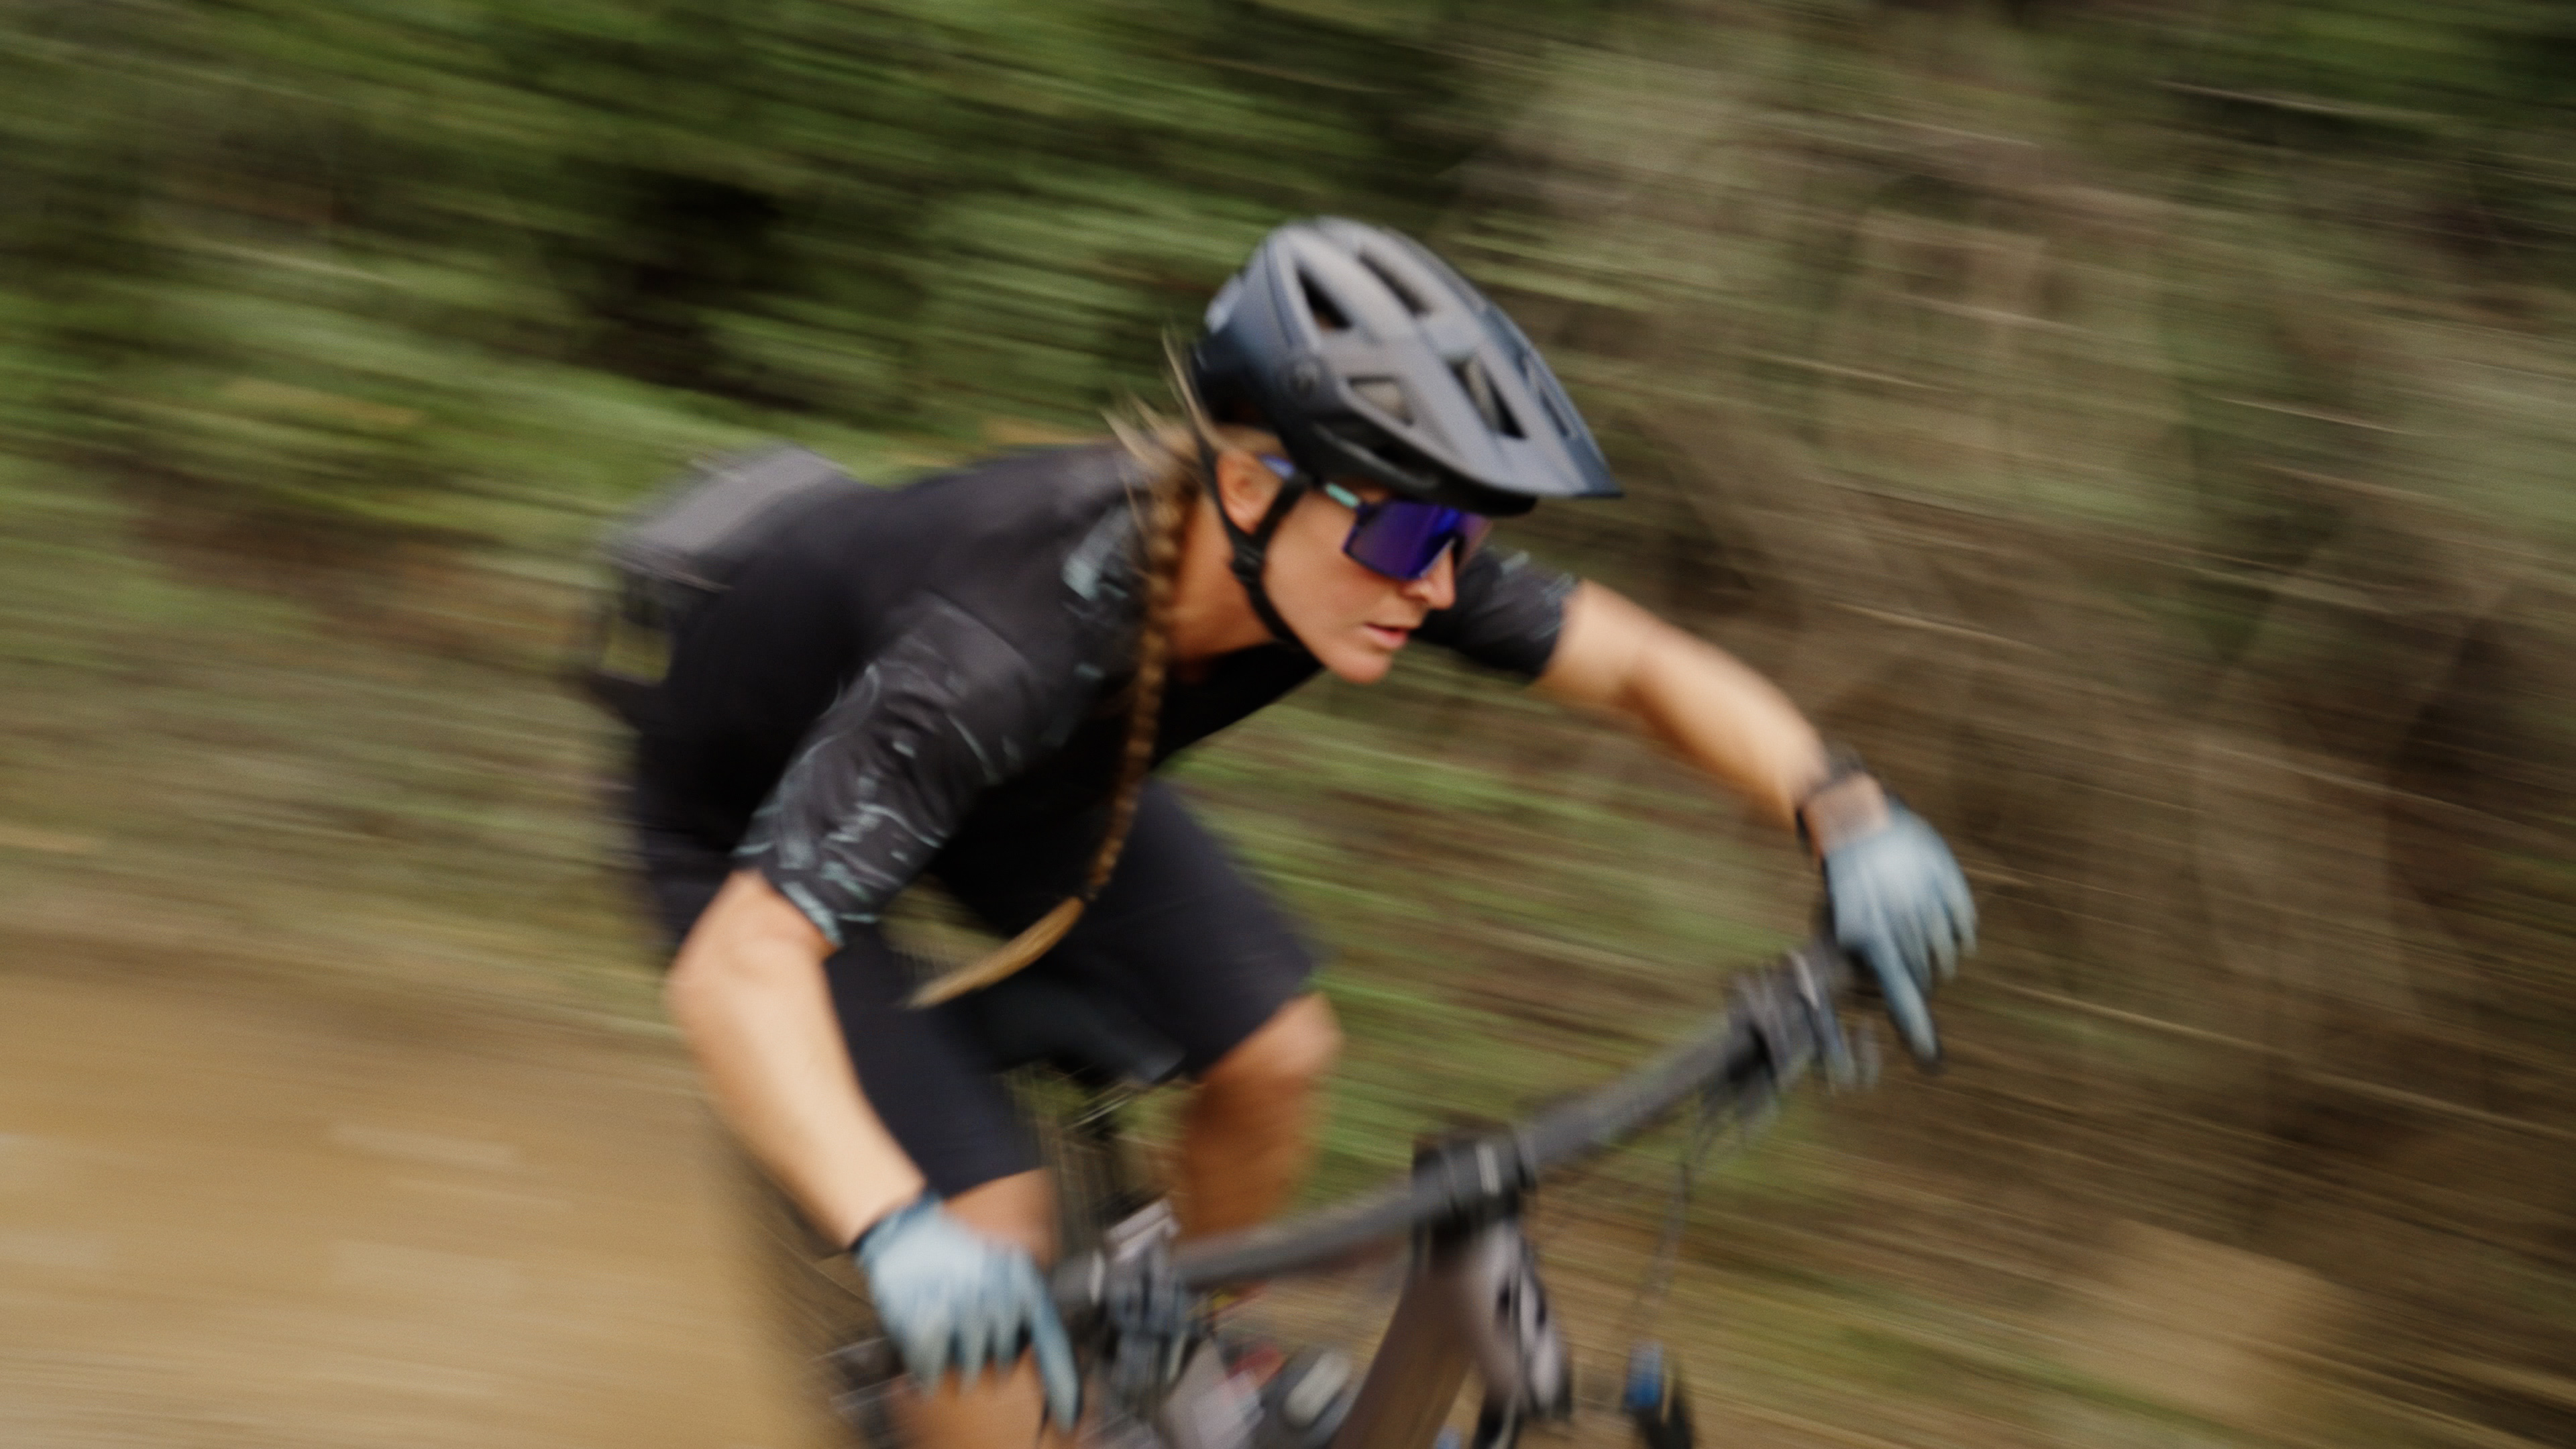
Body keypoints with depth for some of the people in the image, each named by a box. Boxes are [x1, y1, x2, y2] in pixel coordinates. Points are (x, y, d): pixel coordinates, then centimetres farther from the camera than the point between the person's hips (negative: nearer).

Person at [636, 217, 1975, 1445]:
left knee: (1276, 1054, -5)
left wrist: (1844, 811, -33)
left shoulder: (1358, 544, -27)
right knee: (994, 1236, -20)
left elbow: (1643, 664, -15)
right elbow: (739, 969, -51)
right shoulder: (1012, 640, -46)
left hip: (1022, 783, 6)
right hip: (762, 821, -6)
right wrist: (900, 1239, -65)